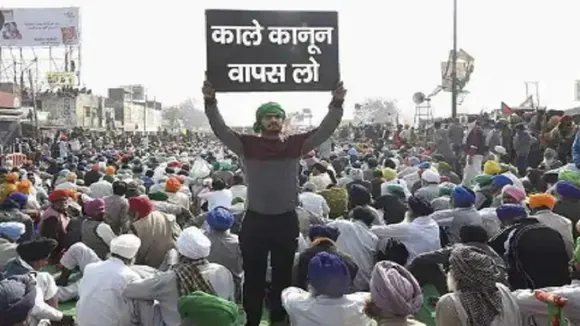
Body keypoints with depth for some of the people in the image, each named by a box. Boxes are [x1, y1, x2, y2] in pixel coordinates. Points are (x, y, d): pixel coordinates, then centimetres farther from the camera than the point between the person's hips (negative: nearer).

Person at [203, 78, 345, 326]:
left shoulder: (296, 144, 1)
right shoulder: (247, 145, -2)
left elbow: (324, 130, -5)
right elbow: (220, 130, -11)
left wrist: (336, 104, -17)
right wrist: (210, 103, -24)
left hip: (286, 220, 1)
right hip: (255, 220, -1)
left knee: (283, 276, 15)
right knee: (254, 276, 11)